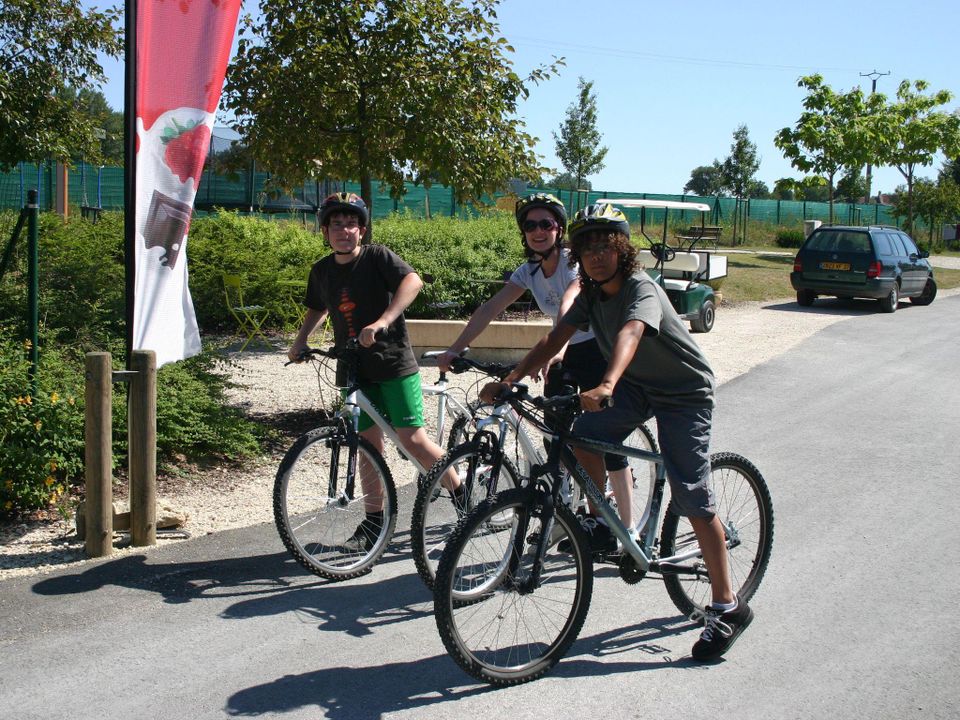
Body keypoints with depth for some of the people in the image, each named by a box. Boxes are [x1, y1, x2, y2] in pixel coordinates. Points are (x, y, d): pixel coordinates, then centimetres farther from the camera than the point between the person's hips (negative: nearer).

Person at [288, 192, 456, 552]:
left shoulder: (377, 256, -8)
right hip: (355, 369, 5)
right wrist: (300, 341, 10)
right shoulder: (322, 270, 8)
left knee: (412, 439, -10)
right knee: (369, 444, 7)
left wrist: (383, 321, -37)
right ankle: (374, 520, 17)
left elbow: (413, 280, -26)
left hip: (394, 363, -5)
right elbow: (318, 309, 27)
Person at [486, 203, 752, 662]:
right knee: (583, 437, -20)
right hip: (637, 385, 7)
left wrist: (606, 386, -66)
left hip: (684, 392, -7)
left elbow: (629, 334, -47)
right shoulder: (591, 294, -4)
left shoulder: (641, 289, -27)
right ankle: (603, 523, 5)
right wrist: (508, 380, -20)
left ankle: (728, 607, 1)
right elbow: (554, 340, -8)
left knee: (693, 501, -10)